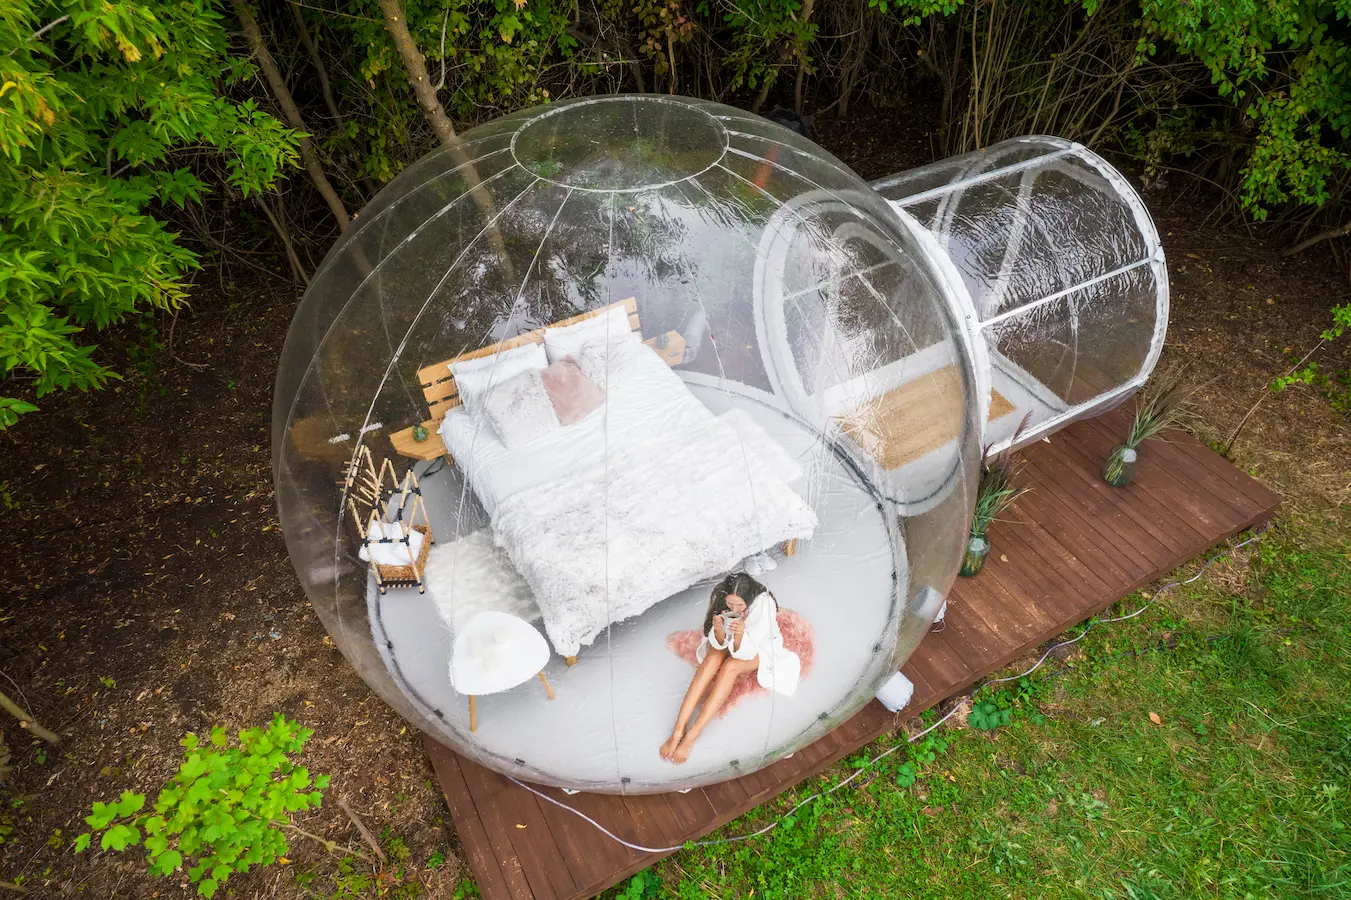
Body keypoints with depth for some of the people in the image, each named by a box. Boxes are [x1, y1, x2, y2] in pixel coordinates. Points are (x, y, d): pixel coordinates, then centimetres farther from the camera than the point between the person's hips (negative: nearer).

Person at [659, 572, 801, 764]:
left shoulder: (764, 605, -35)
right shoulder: (720, 598, -24)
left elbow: (745, 652, -32)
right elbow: (720, 644, -20)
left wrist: (739, 635, -53)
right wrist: (718, 630, -42)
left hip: (758, 646, -3)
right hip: (730, 641, 3)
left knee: (730, 666, -33)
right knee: (713, 658, -31)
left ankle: (691, 736, -33)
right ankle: (679, 728, -35)